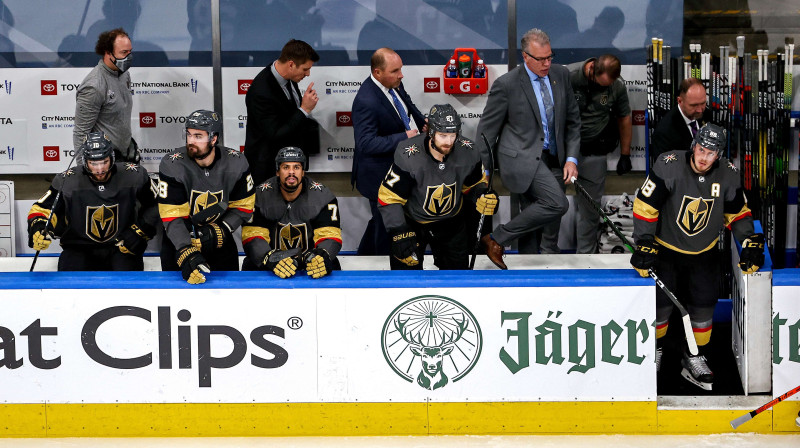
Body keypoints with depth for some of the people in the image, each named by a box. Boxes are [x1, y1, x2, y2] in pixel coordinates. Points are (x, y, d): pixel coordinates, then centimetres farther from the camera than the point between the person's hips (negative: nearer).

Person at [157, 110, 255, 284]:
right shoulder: (171, 165, -20)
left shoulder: (236, 163, -13)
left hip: (219, 237, 2)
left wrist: (221, 231, -18)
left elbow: (244, 207, -3)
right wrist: (186, 254, -33)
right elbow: (172, 217, -21)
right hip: (179, 238, -2)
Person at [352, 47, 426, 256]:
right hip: (380, 175, -9)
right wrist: (404, 137, -35)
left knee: (381, 219, 26)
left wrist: (422, 121, -2)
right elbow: (366, 143, -36)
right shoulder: (366, 101, -31)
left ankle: (365, 255, 46)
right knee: (386, 224, 9)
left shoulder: (395, 85, -3)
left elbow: (408, 105, 18)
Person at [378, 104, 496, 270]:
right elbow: (389, 198, -23)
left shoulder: (467, 152, -18)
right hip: (412, 223, -4)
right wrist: (399, 233, -29)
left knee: (458, 268, 15)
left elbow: (474, 183, 2)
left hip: (452, 223, 4)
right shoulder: (408, 157, -30)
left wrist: (481, 197, -21)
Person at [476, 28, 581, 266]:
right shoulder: (507, 84, -11)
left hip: (550, 157, 7)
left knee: (532, 216, 11)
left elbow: (573, 120, 12)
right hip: (521, 157, -6)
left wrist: (571, 158, 2)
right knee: (557, 203, -24)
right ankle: (496, 239, -13)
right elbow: (487, 130, -4)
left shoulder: (561, 74, 5)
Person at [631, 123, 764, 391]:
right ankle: (655, 348, 21)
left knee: (704, 303, -3)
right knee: (661, 301, -7)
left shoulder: (727, 175, -10)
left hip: (704, 253, 3)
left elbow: (737, 211, 5)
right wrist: (644, 244, -22)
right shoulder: (669, 166, -22)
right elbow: (646, 205, -18)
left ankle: (695, 359, 15)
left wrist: (750, 241, -6)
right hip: (665, 248, -3)